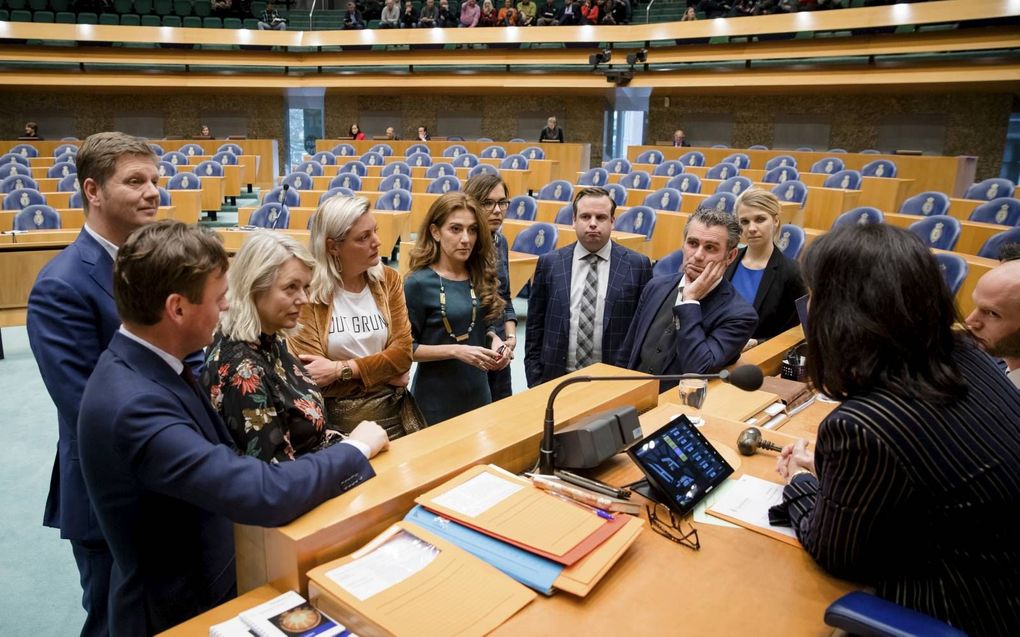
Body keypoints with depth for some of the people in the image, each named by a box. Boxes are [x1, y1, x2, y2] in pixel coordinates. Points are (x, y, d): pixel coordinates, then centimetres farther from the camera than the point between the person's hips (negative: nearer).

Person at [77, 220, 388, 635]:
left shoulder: (147, 367, -3)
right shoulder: (134, 405, -31)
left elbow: (225, 465, -1)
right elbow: (266, 495, -34)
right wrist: (357, 449, -18)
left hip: (204, 580, 8)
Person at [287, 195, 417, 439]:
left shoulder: (388, 280, 0)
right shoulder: (307, 291, -13)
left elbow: (403, 353, -8)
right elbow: (312, 374, -17)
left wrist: (341, 369, -18)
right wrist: (383, 373, -13)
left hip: (390, 414, 4)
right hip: (333, 421, -3)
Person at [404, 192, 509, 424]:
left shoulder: (481, 277, 1)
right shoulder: (418, 283, -14)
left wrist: (495, 342, -7)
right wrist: (455, 351, -22)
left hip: (479, 392, 5)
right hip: (436, 398, -5)